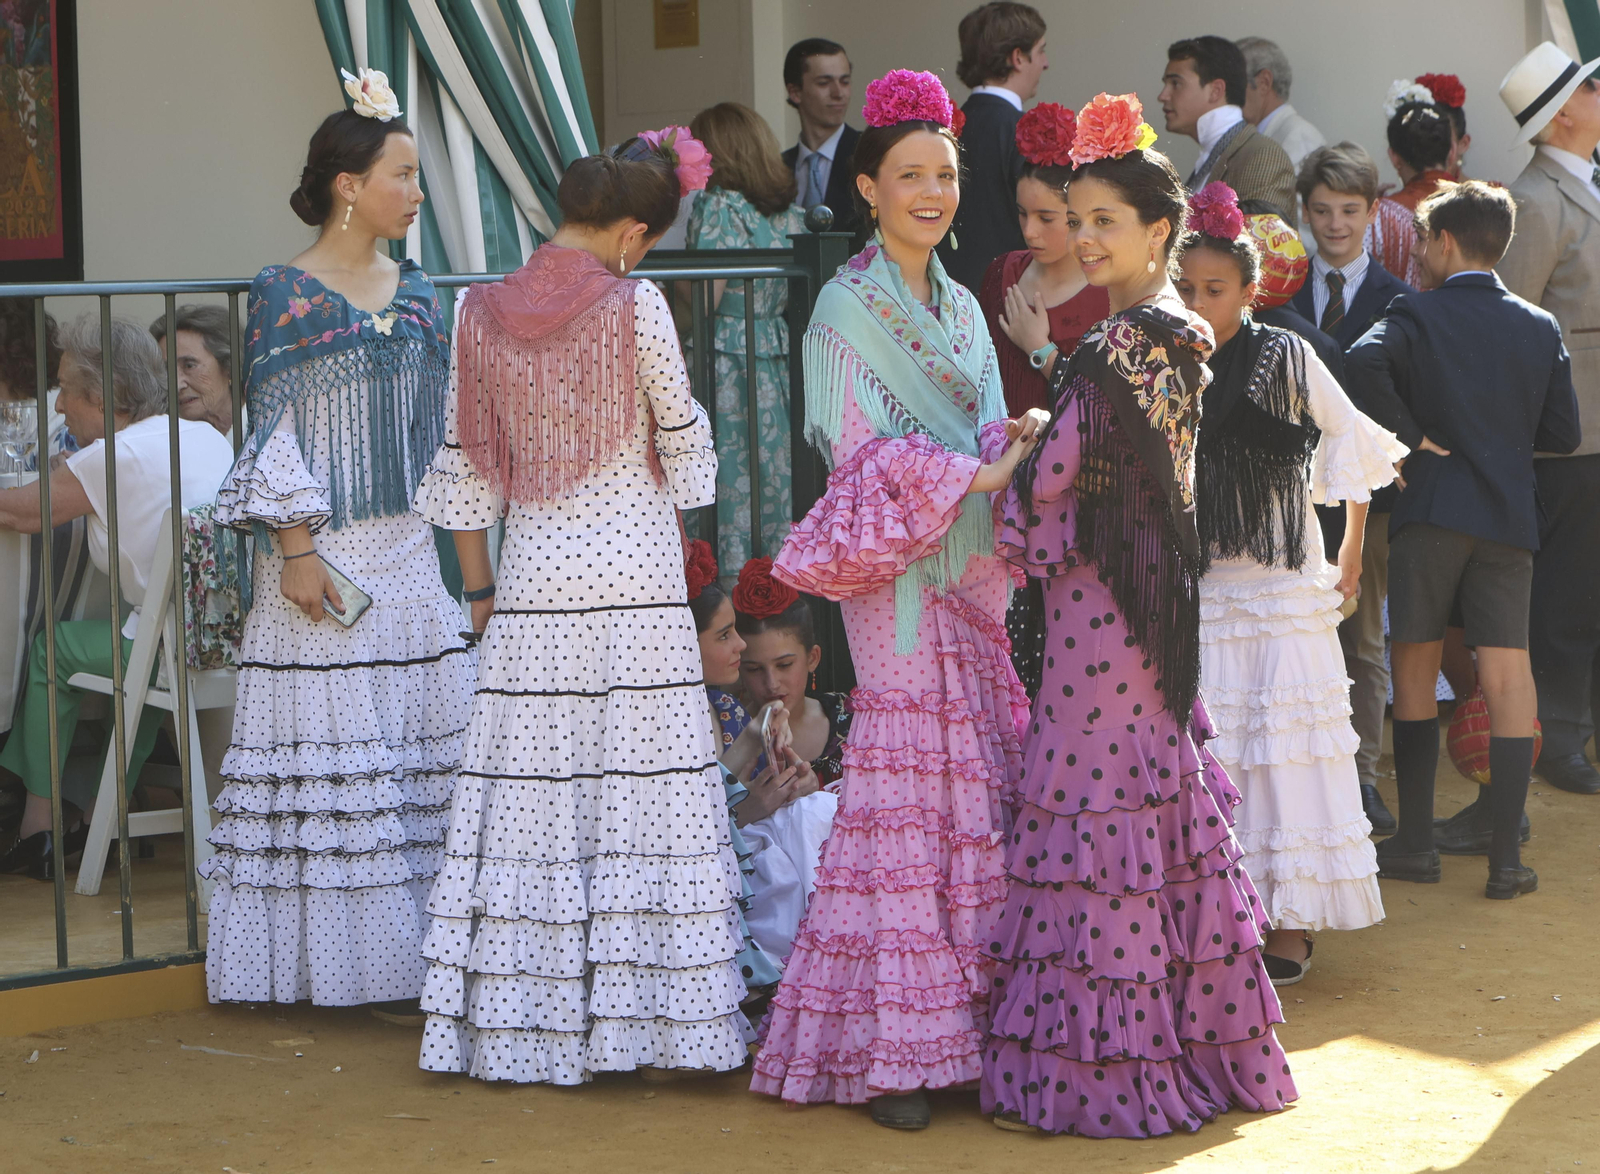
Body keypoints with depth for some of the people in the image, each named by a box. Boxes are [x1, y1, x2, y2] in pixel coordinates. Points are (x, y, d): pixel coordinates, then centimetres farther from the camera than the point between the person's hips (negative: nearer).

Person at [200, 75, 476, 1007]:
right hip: (327, 553, -6)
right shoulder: (286, 293, -5)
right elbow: (274, 433, -7)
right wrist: (296, 551, -14)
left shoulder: (417, 292, 11)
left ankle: (413, 949, 8)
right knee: (330, 750, -3)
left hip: (410, 553, 6)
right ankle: (333, 959, 4)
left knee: (425, 746, 3)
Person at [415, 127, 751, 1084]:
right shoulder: (635, 306, -9)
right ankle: (647, 1023, 3)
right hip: (634, 571, -4)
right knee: (640, 788, 1)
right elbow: (685, 444, -2)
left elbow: (464, 473, 9)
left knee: (531, 794, 6)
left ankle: (520, 1026, 10)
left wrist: (480, 585, 18)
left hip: (532, 582, 4)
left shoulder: (481, 314, 3)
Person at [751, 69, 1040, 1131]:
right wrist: (976, 473, -14)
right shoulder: (847, 309, -5)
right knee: (904, 788, -9)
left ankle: (970, 1022, 8)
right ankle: (890, 1051, -5)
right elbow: (861, 455, -10)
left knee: (982, 790, 3)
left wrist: (1014, 446, -4)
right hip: (896, 574, -7)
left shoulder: (960, 308, 17)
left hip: (971, 571, 7)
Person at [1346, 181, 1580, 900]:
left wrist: (1410, 433, -12)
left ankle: (1415, 843, 13)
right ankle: (1506, 859, -3)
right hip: (1510, 516, 2)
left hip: (1431, 510, -2)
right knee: (1507, 677, 1)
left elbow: (1364, 361, -24)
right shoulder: (1541, 328, 7)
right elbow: (1563, 432, 8)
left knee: (1415, 671, 10)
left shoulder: (1419, 314, -4)